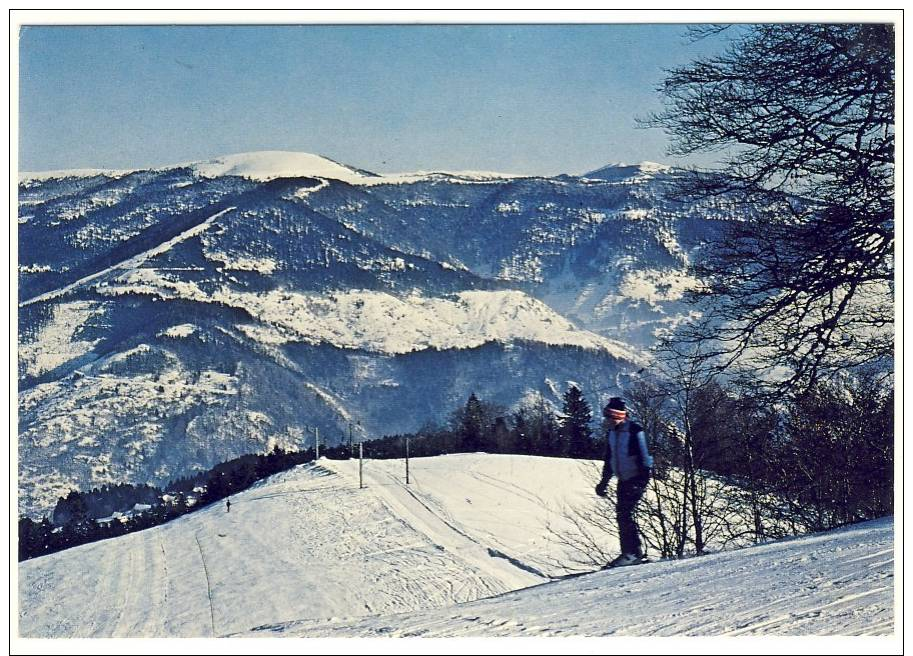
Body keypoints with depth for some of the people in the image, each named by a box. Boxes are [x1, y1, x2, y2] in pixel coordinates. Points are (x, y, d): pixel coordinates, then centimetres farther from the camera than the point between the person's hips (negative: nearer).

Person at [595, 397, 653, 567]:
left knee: (624, 513, -16)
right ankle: (635, 552, 11)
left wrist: (642, 481, -22)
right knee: (622, 514, 5)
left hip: (636, 478, -8)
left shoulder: (635, 431, -14)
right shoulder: (611, 433, 10)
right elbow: (609, 460, 19)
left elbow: (643, 457, -16)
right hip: (623, 480, 8)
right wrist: (604, 482, 18)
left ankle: (631, 552, -13)